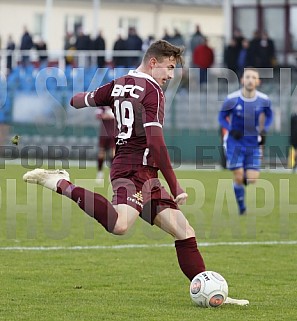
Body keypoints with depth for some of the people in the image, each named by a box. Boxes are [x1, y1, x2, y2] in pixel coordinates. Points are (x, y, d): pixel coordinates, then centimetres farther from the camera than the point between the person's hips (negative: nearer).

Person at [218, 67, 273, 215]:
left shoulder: (264, 100, -8)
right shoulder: (232, 99, -14)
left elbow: (269, 116, 13)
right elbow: (222, 117, 0)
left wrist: (263, 131, -3)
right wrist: (231, 130, -17)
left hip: (253, 143, 2)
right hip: (235, 142, -2)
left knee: (252, 179, -5)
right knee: (238, 177, -8)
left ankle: (244, 178, 33)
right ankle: (241, 207, 13)